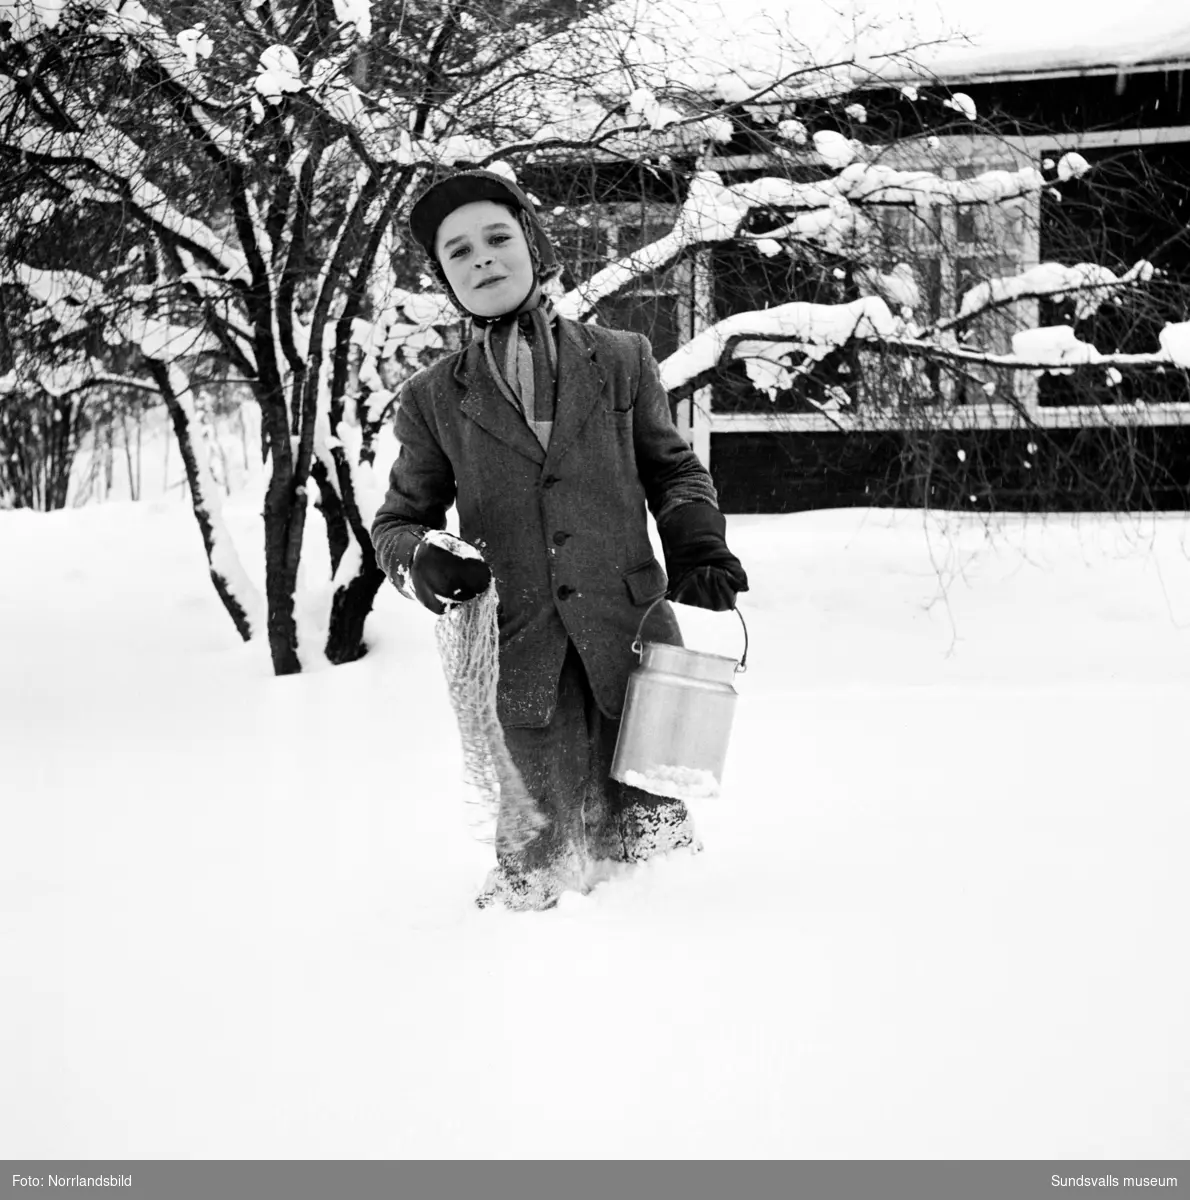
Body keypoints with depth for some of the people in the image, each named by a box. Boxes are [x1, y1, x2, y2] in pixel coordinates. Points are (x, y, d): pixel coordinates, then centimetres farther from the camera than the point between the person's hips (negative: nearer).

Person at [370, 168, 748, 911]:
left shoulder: (620, 360, 10)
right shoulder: (434, 399, 9)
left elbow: (674, 469, 20)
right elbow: (398, 521, 15)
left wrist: (699, 548, 2)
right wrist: (423, 562, -8)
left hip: (633, 636, 1)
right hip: (519, 651, 0)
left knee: (646, 836, 4)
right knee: (547, 847, -7)